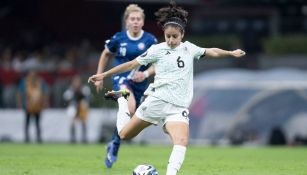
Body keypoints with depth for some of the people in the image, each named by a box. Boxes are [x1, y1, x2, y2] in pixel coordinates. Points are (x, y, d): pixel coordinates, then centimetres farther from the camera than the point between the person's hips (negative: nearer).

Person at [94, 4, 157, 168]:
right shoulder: (118, 38, -4)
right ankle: (116, 142, -13)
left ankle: (113, 147, 33)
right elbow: (105, 55, 13)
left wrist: (146, 73, -17)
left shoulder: (150, 40, -5)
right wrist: (99, 76, 12)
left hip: (139, 83, 3)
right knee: (130, 108, -30)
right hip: (121, 79, -3)